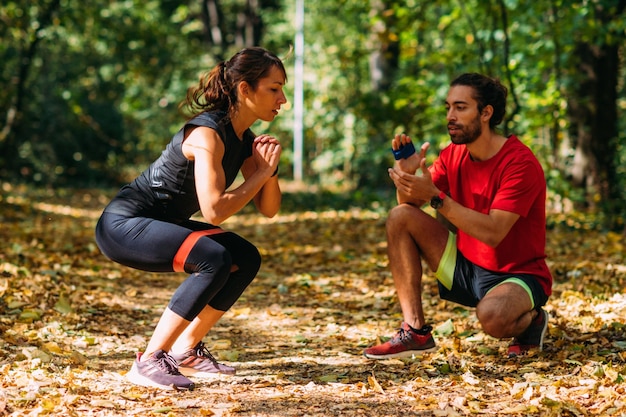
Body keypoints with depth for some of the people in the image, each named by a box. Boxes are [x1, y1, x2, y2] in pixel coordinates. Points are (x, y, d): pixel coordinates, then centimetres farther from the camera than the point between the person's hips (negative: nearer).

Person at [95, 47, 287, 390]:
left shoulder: (244, 139, 6)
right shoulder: (208, 133, -22)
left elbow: (269, 209, 7)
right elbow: (214, 211, -31)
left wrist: (269, 168, -11)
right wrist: (261, 173, -19)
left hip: (161, 225, 10)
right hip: (122, 224, -10)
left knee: (246, 259, 8)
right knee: (215, 260, -28)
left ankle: (185, 351, 12)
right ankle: (148, 362, -22)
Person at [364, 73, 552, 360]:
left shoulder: (521, 164, -20)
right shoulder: (453, 155, 1)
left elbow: (493, 233, -29)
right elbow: (409, 204, 2)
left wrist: (435, 196, -33)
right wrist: (407, 173, -20)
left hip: (518, 276, -7)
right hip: (465, 268, 7)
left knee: (491, 315, -40)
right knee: (400, 218, -8)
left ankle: (530, 319, 1)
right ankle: (415, 331, -10)